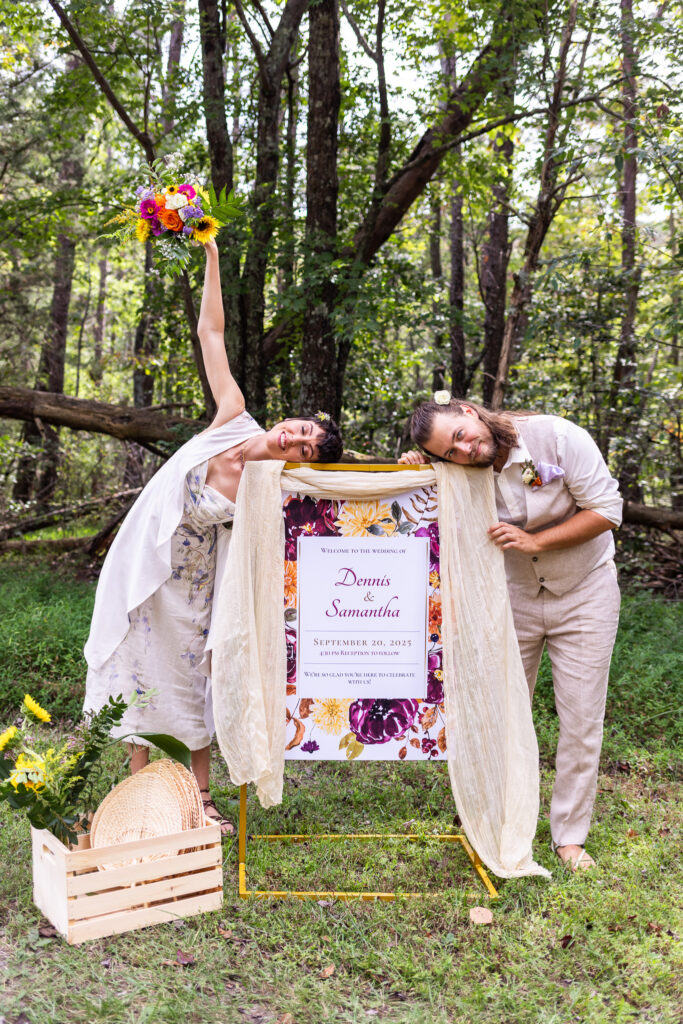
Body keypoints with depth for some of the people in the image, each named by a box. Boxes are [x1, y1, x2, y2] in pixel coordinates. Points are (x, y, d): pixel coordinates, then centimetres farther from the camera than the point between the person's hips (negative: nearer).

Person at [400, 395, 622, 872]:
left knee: (582, 721, 2)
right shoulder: (463, 475, -14)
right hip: (514, 597, 2)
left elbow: (606, 510, -19)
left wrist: (532, 541, -25)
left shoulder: (558, 437, -23)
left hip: (584, 592, -2)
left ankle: (570, 835, 18)